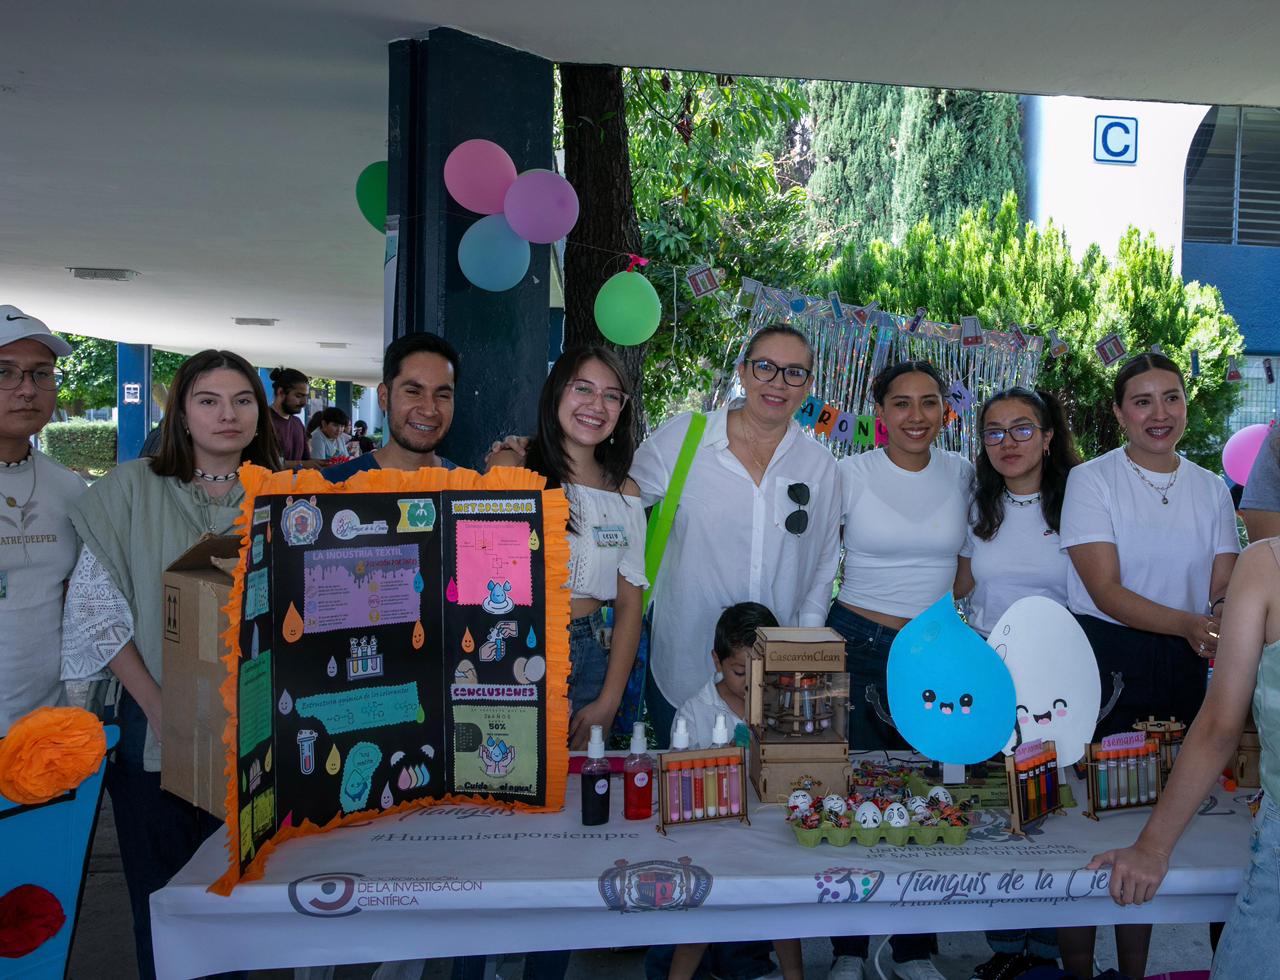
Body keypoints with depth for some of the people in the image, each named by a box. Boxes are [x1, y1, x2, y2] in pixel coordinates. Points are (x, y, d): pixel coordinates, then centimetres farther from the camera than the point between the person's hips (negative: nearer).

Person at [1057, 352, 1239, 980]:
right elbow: (1106, 590, -15)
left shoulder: (1210, 488, 8)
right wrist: (1187, 623, -29)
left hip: (1182, 669, 4)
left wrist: (1226, 621, -20)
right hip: (1103, 658, -4)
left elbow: (1224, 587, 4)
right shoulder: (1091, 480, -6)